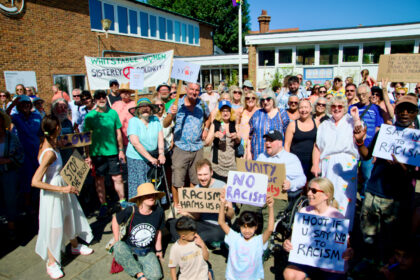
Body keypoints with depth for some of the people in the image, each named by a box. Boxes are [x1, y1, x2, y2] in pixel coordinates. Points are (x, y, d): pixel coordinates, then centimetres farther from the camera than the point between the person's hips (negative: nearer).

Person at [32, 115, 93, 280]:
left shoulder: (46, 144, -2)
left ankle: (75, 246, 46)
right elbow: (35, 182, -32)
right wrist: (62, 189, -31)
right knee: (54, 227, 5)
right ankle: (51, 263, 24)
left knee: (70, 217, 23)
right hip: (52, 192, -10)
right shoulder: (50, 153, -30)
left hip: (62, 187, 10)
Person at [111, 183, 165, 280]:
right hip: (129, 249, 0)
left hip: (147, 252, 1)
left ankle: (132, 265, 3)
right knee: (118, 247, -36)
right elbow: (115, 220, 2)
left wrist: (158, 250, 15)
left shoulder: (159, 212, -9)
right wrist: (117, 242, 0)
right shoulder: (130, 211, -16)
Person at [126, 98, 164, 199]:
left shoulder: (155, 120, 3)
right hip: (136, 158, -3)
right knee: (138, 186, 1)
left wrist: (161, 154, -17)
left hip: (153, 158, 3)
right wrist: (150, 158, -21)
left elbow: (160, 138, -1)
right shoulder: (133, 121, -8)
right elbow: (135, 143, -17)